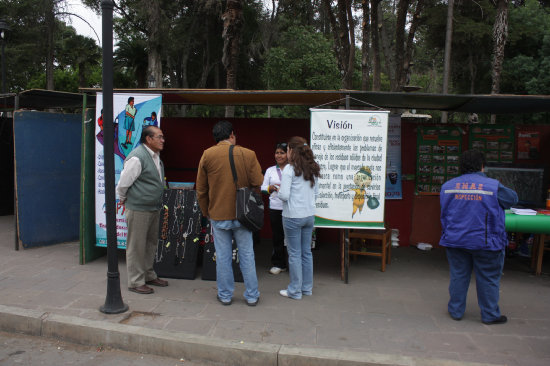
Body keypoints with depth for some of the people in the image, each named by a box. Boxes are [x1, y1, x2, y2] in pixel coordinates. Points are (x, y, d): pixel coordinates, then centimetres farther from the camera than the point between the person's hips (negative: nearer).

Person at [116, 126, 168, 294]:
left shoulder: (156, 156, 11)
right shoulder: (137, 157, -19)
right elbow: (123, 183, -14)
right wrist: (124, 199, 1)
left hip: (154, 209, 9)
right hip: (138, 209, -9)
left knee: (151, 243, 18)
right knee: (136, 246, 2)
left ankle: (149, 275, 33)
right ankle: (136, 282, 14)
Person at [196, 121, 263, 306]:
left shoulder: (207, 155, -2)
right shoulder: (248, 154, -5)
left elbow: (201, 189, 2)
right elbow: (258, 184, -5)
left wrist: (206, 212, 14)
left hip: (218, 215, 0)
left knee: (223, 256, 11)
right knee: (247, 255, 11)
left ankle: (225, 295, 22)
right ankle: (252, 296, 20)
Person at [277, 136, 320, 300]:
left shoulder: (290, 168, -14)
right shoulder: (312, 168, 5)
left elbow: (284, 195, -18)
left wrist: (279, 190, 3)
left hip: (293, 216, -6)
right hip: (310, 215, 6)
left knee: (294, 254, 4)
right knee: (306, 252, 16)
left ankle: (295, 291, 15)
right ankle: (307, 288, 27)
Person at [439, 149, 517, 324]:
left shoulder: (447, 186, 1)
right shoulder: (494, 186, -11)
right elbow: (513, 199, 6)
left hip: (455, 241, 4)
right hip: (485, 243, -3)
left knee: (458, 276, 14)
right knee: (488, 279, 11)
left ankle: (456, 311, 24)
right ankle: (490, 315, 24)